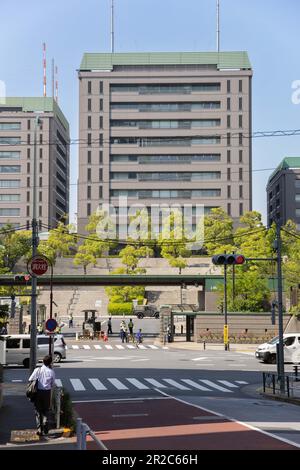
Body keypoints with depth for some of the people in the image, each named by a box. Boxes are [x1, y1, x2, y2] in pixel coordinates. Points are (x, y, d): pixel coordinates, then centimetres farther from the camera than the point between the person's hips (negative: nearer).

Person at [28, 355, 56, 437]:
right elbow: (52, 384, 3)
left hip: (38, 392, 0)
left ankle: (39, 428, 2)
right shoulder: (51, 372, -6)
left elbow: (30, 379, -2)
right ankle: (45, 430, 6)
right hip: (47, 392, 0)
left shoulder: (37, 370, -7)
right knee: (46, 411, 12)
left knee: (38, 411, 11)